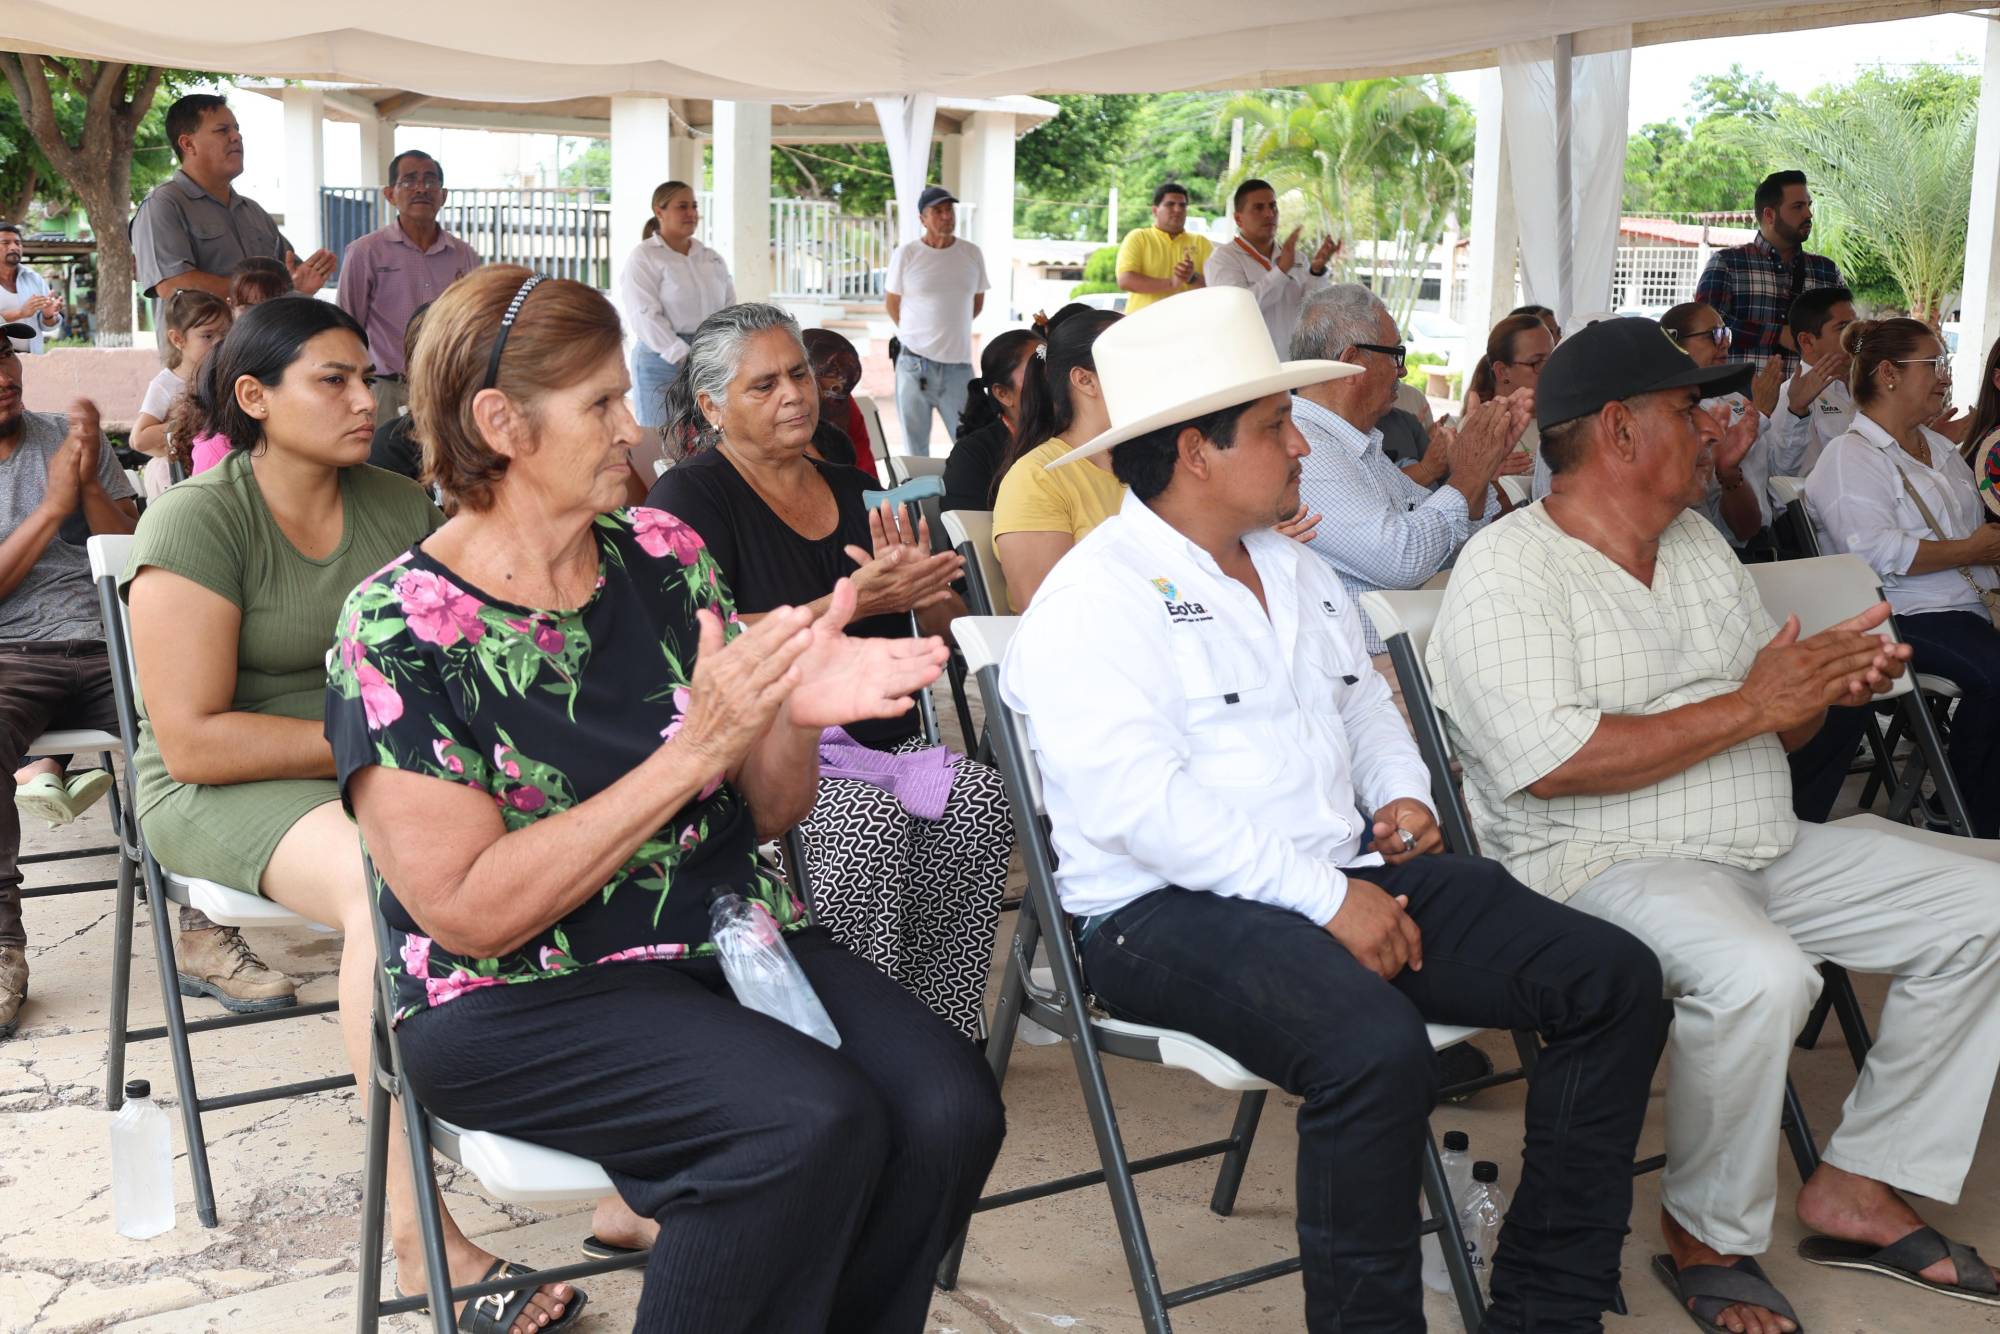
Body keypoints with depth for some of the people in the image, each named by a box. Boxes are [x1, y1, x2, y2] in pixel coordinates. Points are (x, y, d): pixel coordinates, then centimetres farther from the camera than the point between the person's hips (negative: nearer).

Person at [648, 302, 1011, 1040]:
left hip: (877, 743, 6)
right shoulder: (691, 497, 1)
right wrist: (855, 601, -17)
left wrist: (915, 588, -4)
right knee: (872, 820, -34)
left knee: (983, 801, -24)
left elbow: (958, 629, 20)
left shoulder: (853, 491, 19)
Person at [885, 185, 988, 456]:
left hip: (959, 362, 2)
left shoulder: (972, 253, 6)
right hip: (915, 362, -2)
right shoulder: (905, 254, -2)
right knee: (915, 446, 6)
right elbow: (892, 303, 8)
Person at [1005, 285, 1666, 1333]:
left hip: (1354, 872, 8)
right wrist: (1325, 898, -23)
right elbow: (1140, 802, -20)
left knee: (1614, 979, -6)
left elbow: (1366, 706, 33)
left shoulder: (1300, 574, 22)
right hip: (1174, 908, -8)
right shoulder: (1096, 599, -8)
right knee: (1376, 1046, -36)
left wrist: (1402, 792, 9)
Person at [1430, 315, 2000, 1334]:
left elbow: (1775, 729, 20)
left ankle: (1858, 1187, 8)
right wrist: (1750, 706, -19)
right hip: (1597, 862, -9)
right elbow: (1550, 763, -24)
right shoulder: (1507, 571, -11)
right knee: (1761, 974, -35)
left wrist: (1826, 687, -5)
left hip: (1764, 850, 9)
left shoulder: (1700, 545, 16)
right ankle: (1707, 1237, -9)